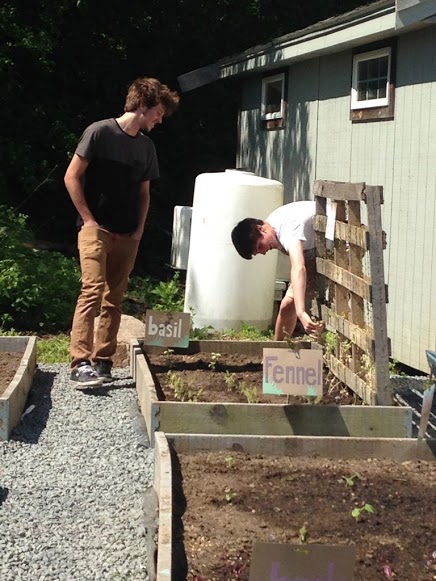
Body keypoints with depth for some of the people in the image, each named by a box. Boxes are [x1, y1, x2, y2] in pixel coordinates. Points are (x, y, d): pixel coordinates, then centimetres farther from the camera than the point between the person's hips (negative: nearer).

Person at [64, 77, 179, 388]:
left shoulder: (146, 146, 12)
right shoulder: (100, 132, -7)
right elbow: (72, 177, -7)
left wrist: (139, 228, 7)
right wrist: (88, 220, -10)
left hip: (127, 235, 6)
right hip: (96, 229, -6)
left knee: (115, 298, 7)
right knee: (93, 290, -17)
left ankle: (102, 360, 14)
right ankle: (80, 362, -19)